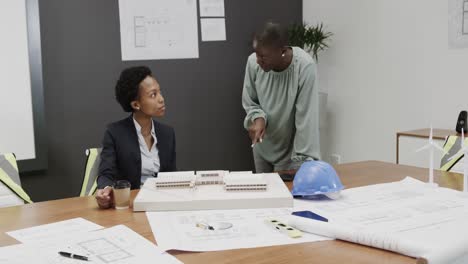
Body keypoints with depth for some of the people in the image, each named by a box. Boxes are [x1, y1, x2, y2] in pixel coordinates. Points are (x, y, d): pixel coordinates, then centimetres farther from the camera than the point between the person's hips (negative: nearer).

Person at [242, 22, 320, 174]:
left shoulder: (305, 67, -29)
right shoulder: (253, 62, -17)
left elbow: (307, 118, -28)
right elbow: (249, 102, -1)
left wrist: (302, 161, -28)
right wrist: (258, 118, -22)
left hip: (290, 148, -4)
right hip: (262, 146, 4)